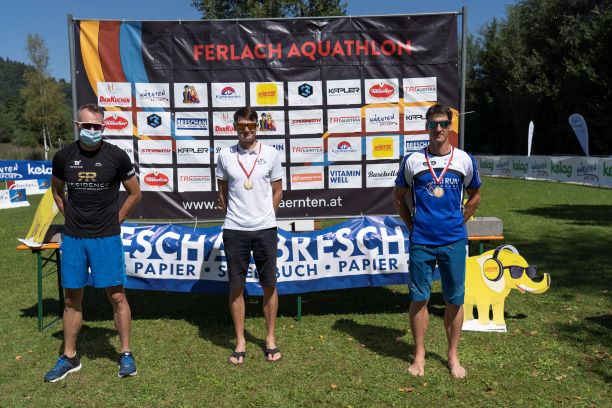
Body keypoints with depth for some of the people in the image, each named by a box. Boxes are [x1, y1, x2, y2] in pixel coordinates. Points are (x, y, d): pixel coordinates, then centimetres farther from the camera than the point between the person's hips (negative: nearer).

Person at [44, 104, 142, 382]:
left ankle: (126, 354, 14)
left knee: (116, 296, 0)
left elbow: (135, 194, 3)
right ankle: (69, 357, 25)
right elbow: (57, 191, 18)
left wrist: (114, 220, 0)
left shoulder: (116, 156, -6)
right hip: (73, 238, 3)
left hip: (106, 238, -3)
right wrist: (71, 217, 7)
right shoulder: (63, 156, 2)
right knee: (71, 299, 10)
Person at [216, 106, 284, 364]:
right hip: (234, 230, 1)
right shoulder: (225, 155, 2)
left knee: (269, 285, 7)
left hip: (265, 229, 0)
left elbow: (277, 191, 9)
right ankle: (240, 342, 20)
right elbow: (223, 192, 12)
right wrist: (234, 215, 10)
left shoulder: (270, 154, 1)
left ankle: (271, 339, 24)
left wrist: (264, 216, 7)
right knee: (236, 286, 6)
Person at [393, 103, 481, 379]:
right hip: (420, 242, -1)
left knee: (455, 300, 8)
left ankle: (453, 356, 24)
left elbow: (474, 197, 15)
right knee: (418, 298, 5)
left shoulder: (465, 160, 3)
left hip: (454, 241, 1)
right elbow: (399, 197, 11)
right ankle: (419, 354, 21)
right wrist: (413, 224, 5)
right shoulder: (412, 160, 0)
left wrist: (457, 222, 8)